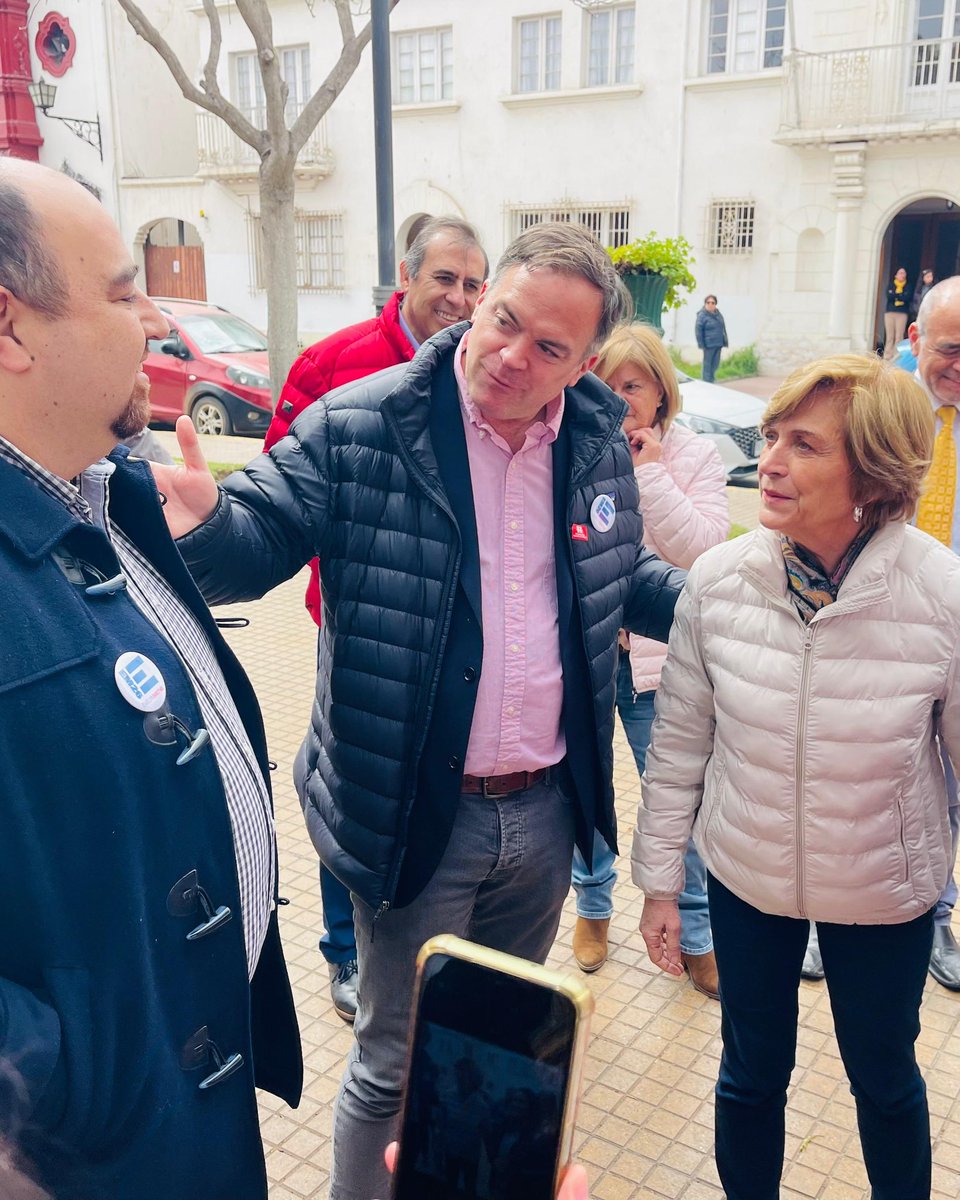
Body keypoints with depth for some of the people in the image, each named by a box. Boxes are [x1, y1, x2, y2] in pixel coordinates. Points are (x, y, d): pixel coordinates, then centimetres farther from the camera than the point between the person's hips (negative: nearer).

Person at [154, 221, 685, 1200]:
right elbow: (257, 539, -12)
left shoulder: (599, 442, 2)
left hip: (545, 813, 5)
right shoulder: (359, 427, -14)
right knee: (396, 1066, 12)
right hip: (416, 817, -5)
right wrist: (203, 523, -35)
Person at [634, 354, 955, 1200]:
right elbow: (680, 741, -4)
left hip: (886, 896, -1)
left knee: (885, 1079, 23)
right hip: (744, 878, 1)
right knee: (752, 1074, 21)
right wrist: (660, 881, 2)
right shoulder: (719, 580, -16)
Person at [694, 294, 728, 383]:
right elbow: (698, 330, -12)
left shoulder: (718, 314, 11)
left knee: (715, 364, 13)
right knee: (708, 364, -1)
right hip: (709, 345, -7)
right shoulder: (702, 315, -10)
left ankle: (711, 382, 24)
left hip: (719, 344, 7)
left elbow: (723, 328, 18)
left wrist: (725, 341, 14)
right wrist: (701, 345, -15)